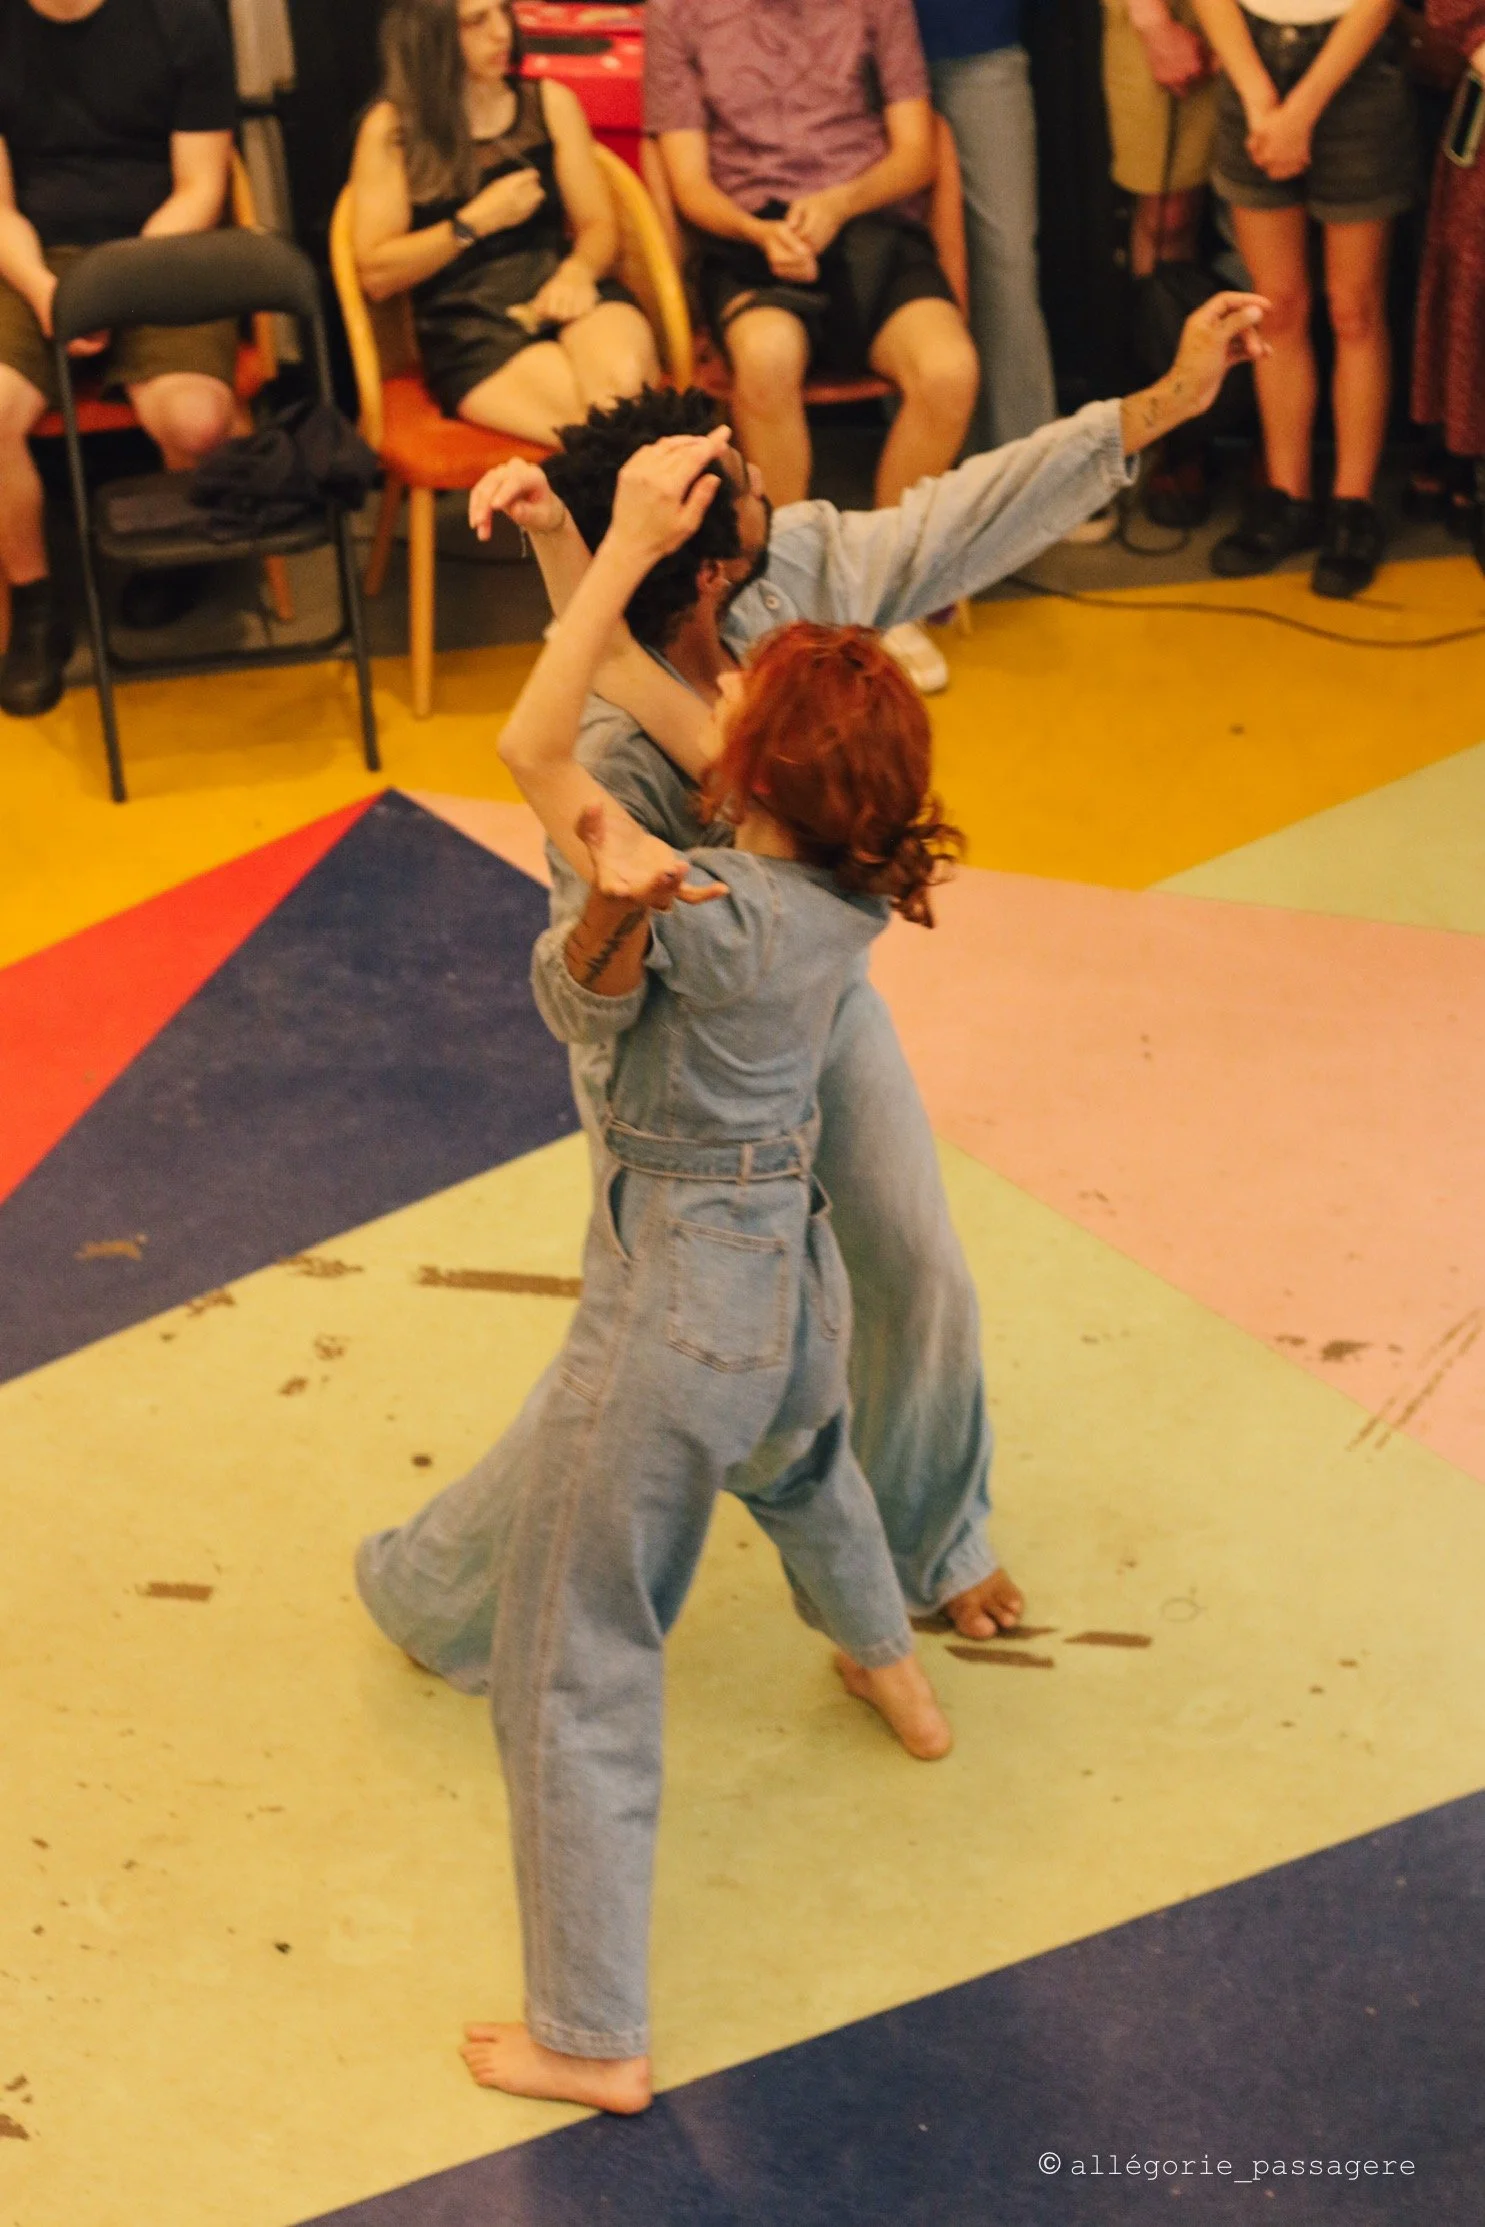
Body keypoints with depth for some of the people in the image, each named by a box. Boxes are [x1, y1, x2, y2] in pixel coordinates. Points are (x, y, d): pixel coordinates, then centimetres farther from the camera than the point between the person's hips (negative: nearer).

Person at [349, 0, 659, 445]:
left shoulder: (551, 103, 14)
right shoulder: (393, 128, 5)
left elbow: (599, 225, 12)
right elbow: (376, 274, 2)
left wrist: (578, 270, -11)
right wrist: (476, 222, -8)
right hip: (470, 333, -3)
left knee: (623, 377, -35)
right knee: (614, 413, -32)